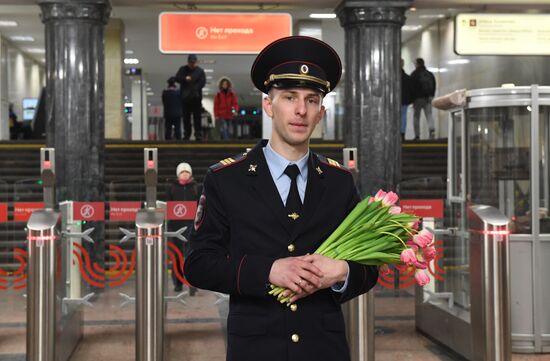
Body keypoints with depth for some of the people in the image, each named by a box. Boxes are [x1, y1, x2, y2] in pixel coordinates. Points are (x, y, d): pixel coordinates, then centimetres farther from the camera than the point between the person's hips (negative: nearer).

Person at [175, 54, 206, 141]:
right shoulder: (183, 69, 9)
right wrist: (185, 79, -17)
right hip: (185, 98, 2)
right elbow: (177, 78, 2)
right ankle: (186, 135, 11)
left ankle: (198, 134, 0)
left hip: (196, 98, -2)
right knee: (186, 117, 5)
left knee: (197, 117, -2)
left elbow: (202, 82, -5)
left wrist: (195, 88, -19)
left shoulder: (200, 70, 4)